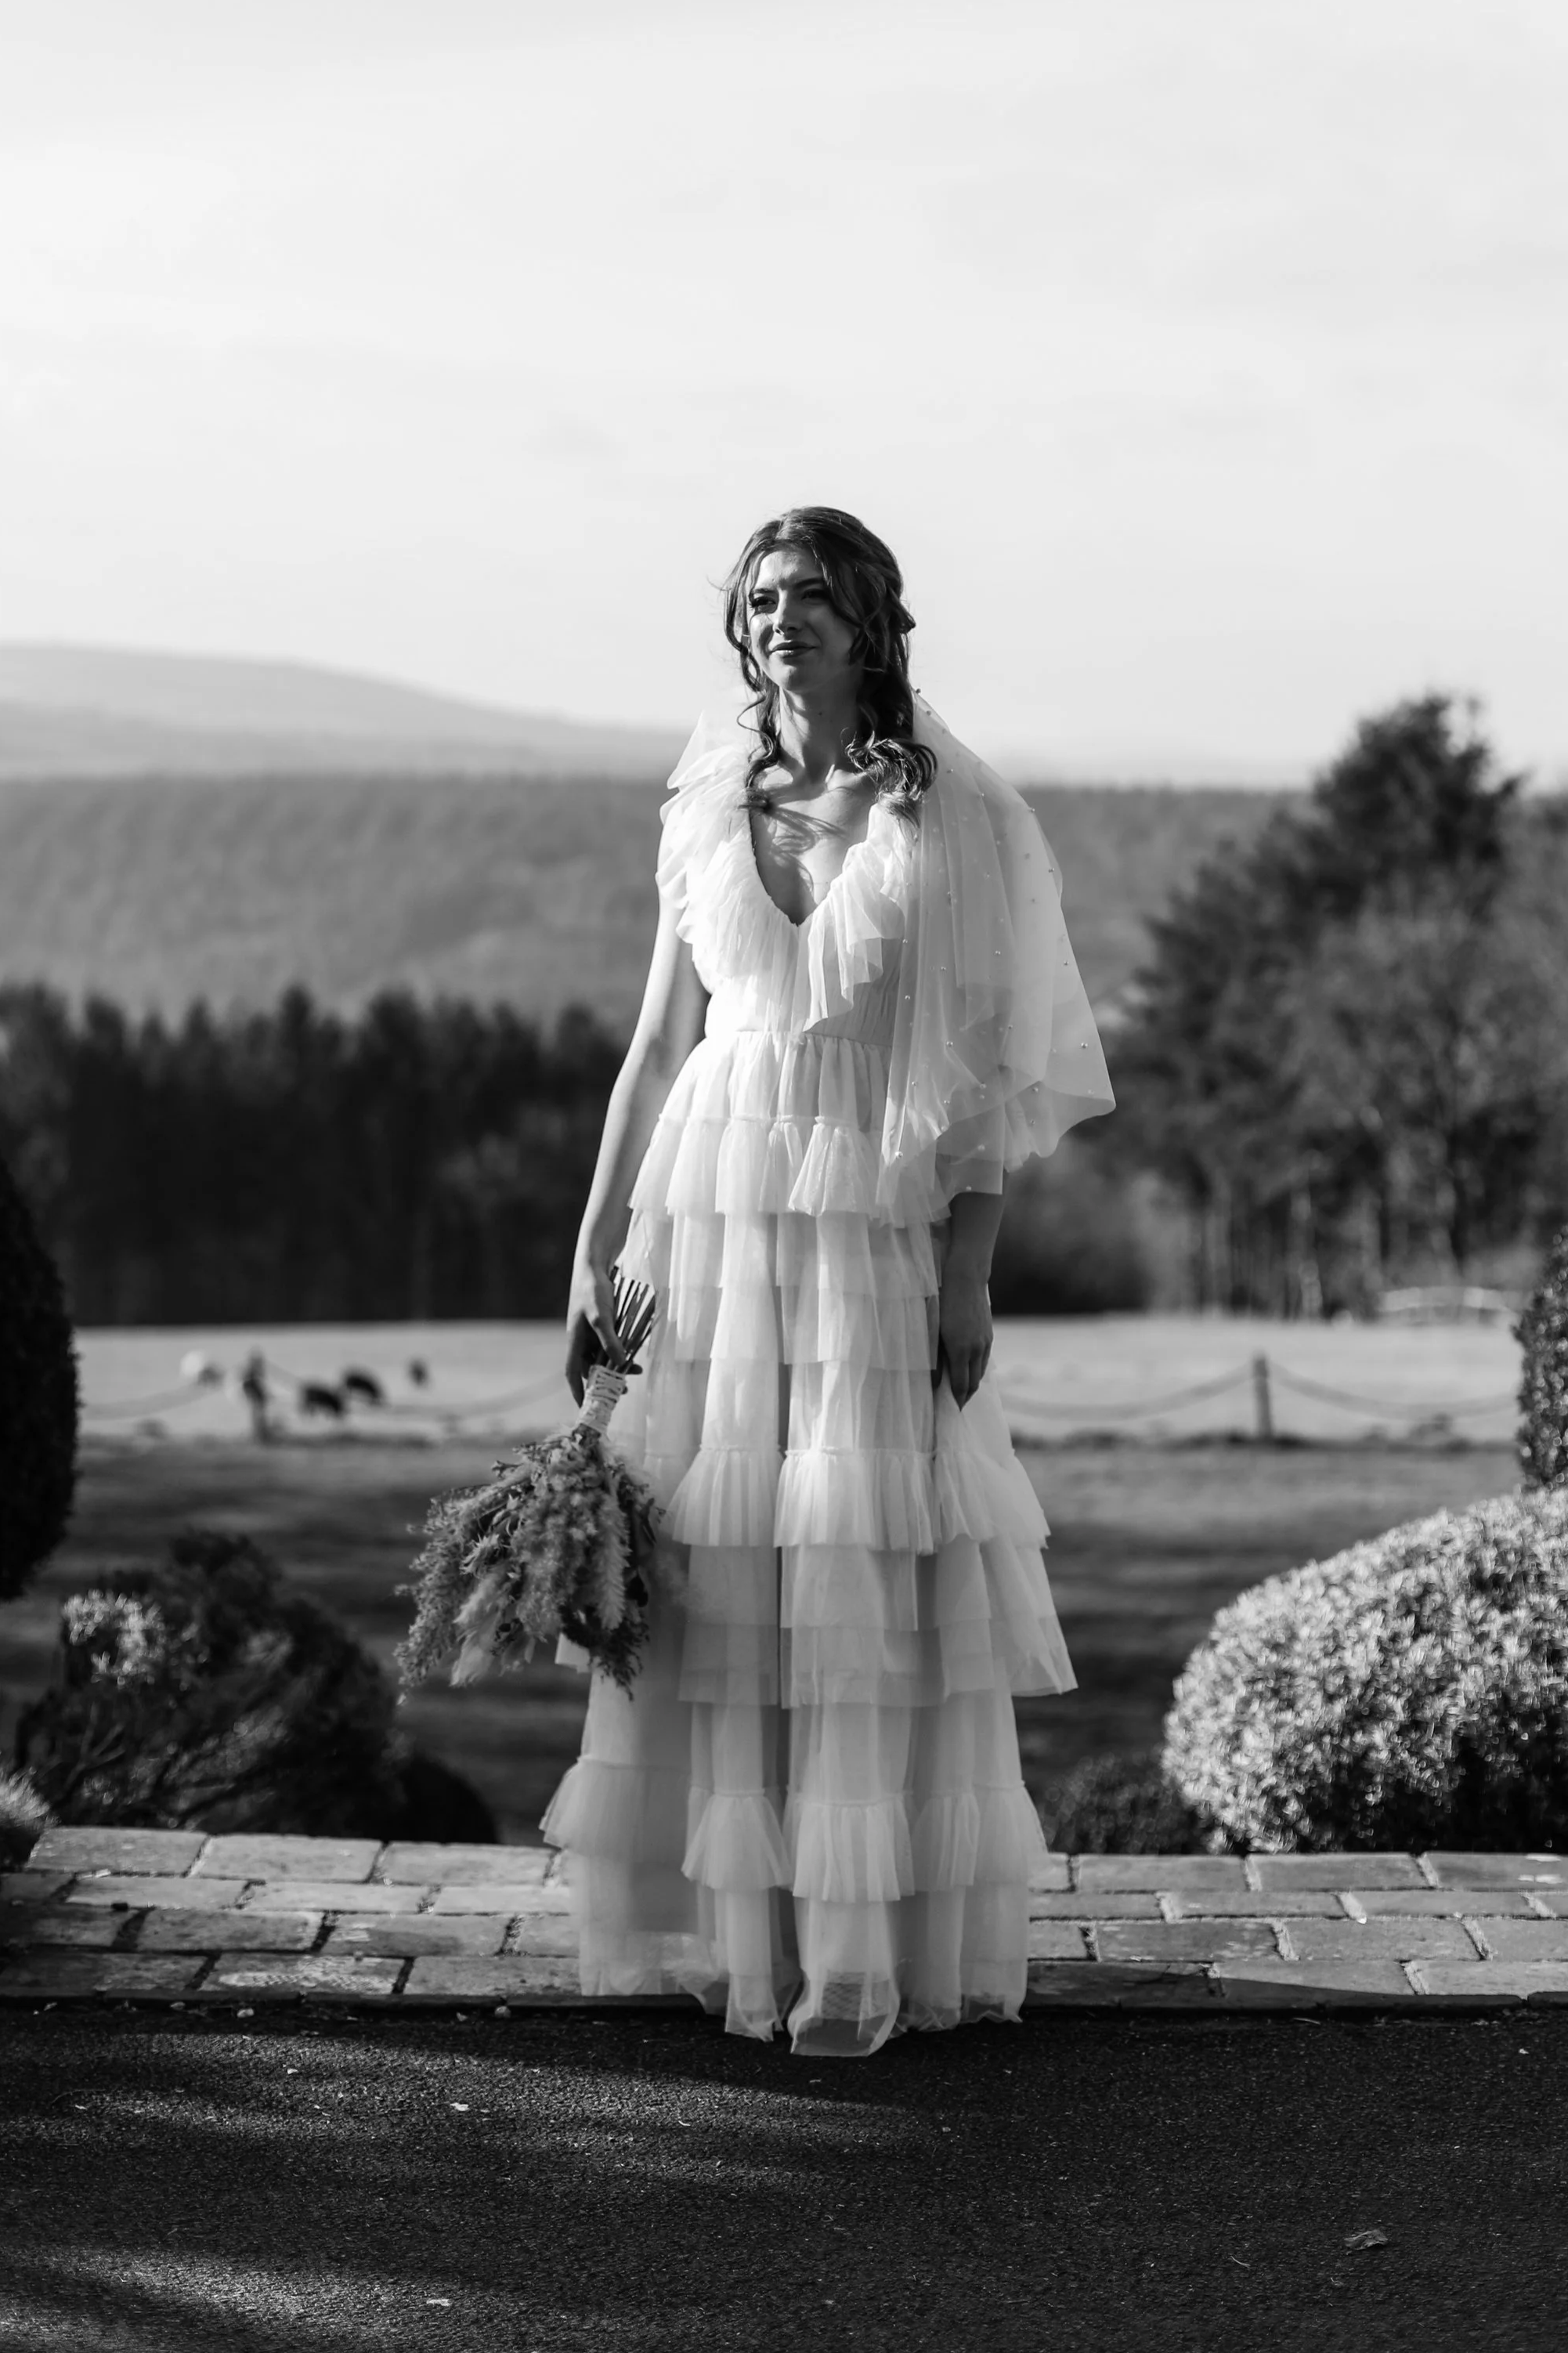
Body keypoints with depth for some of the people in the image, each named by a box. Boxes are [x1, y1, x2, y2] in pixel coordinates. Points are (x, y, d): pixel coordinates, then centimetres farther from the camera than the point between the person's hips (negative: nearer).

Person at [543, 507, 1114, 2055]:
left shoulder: (952, 814, -2)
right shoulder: (706, 810, 9)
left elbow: (987, 1062, -3)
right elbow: (659, 1042, 12)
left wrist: (968, 1280, -9)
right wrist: (594, 1250, 8)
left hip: (877, 1231, -3)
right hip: (709, 1220, 3)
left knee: (869, 1584, -5)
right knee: (711, 1574, 1)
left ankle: (866, 1958, 0)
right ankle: (732, 1923, 10)